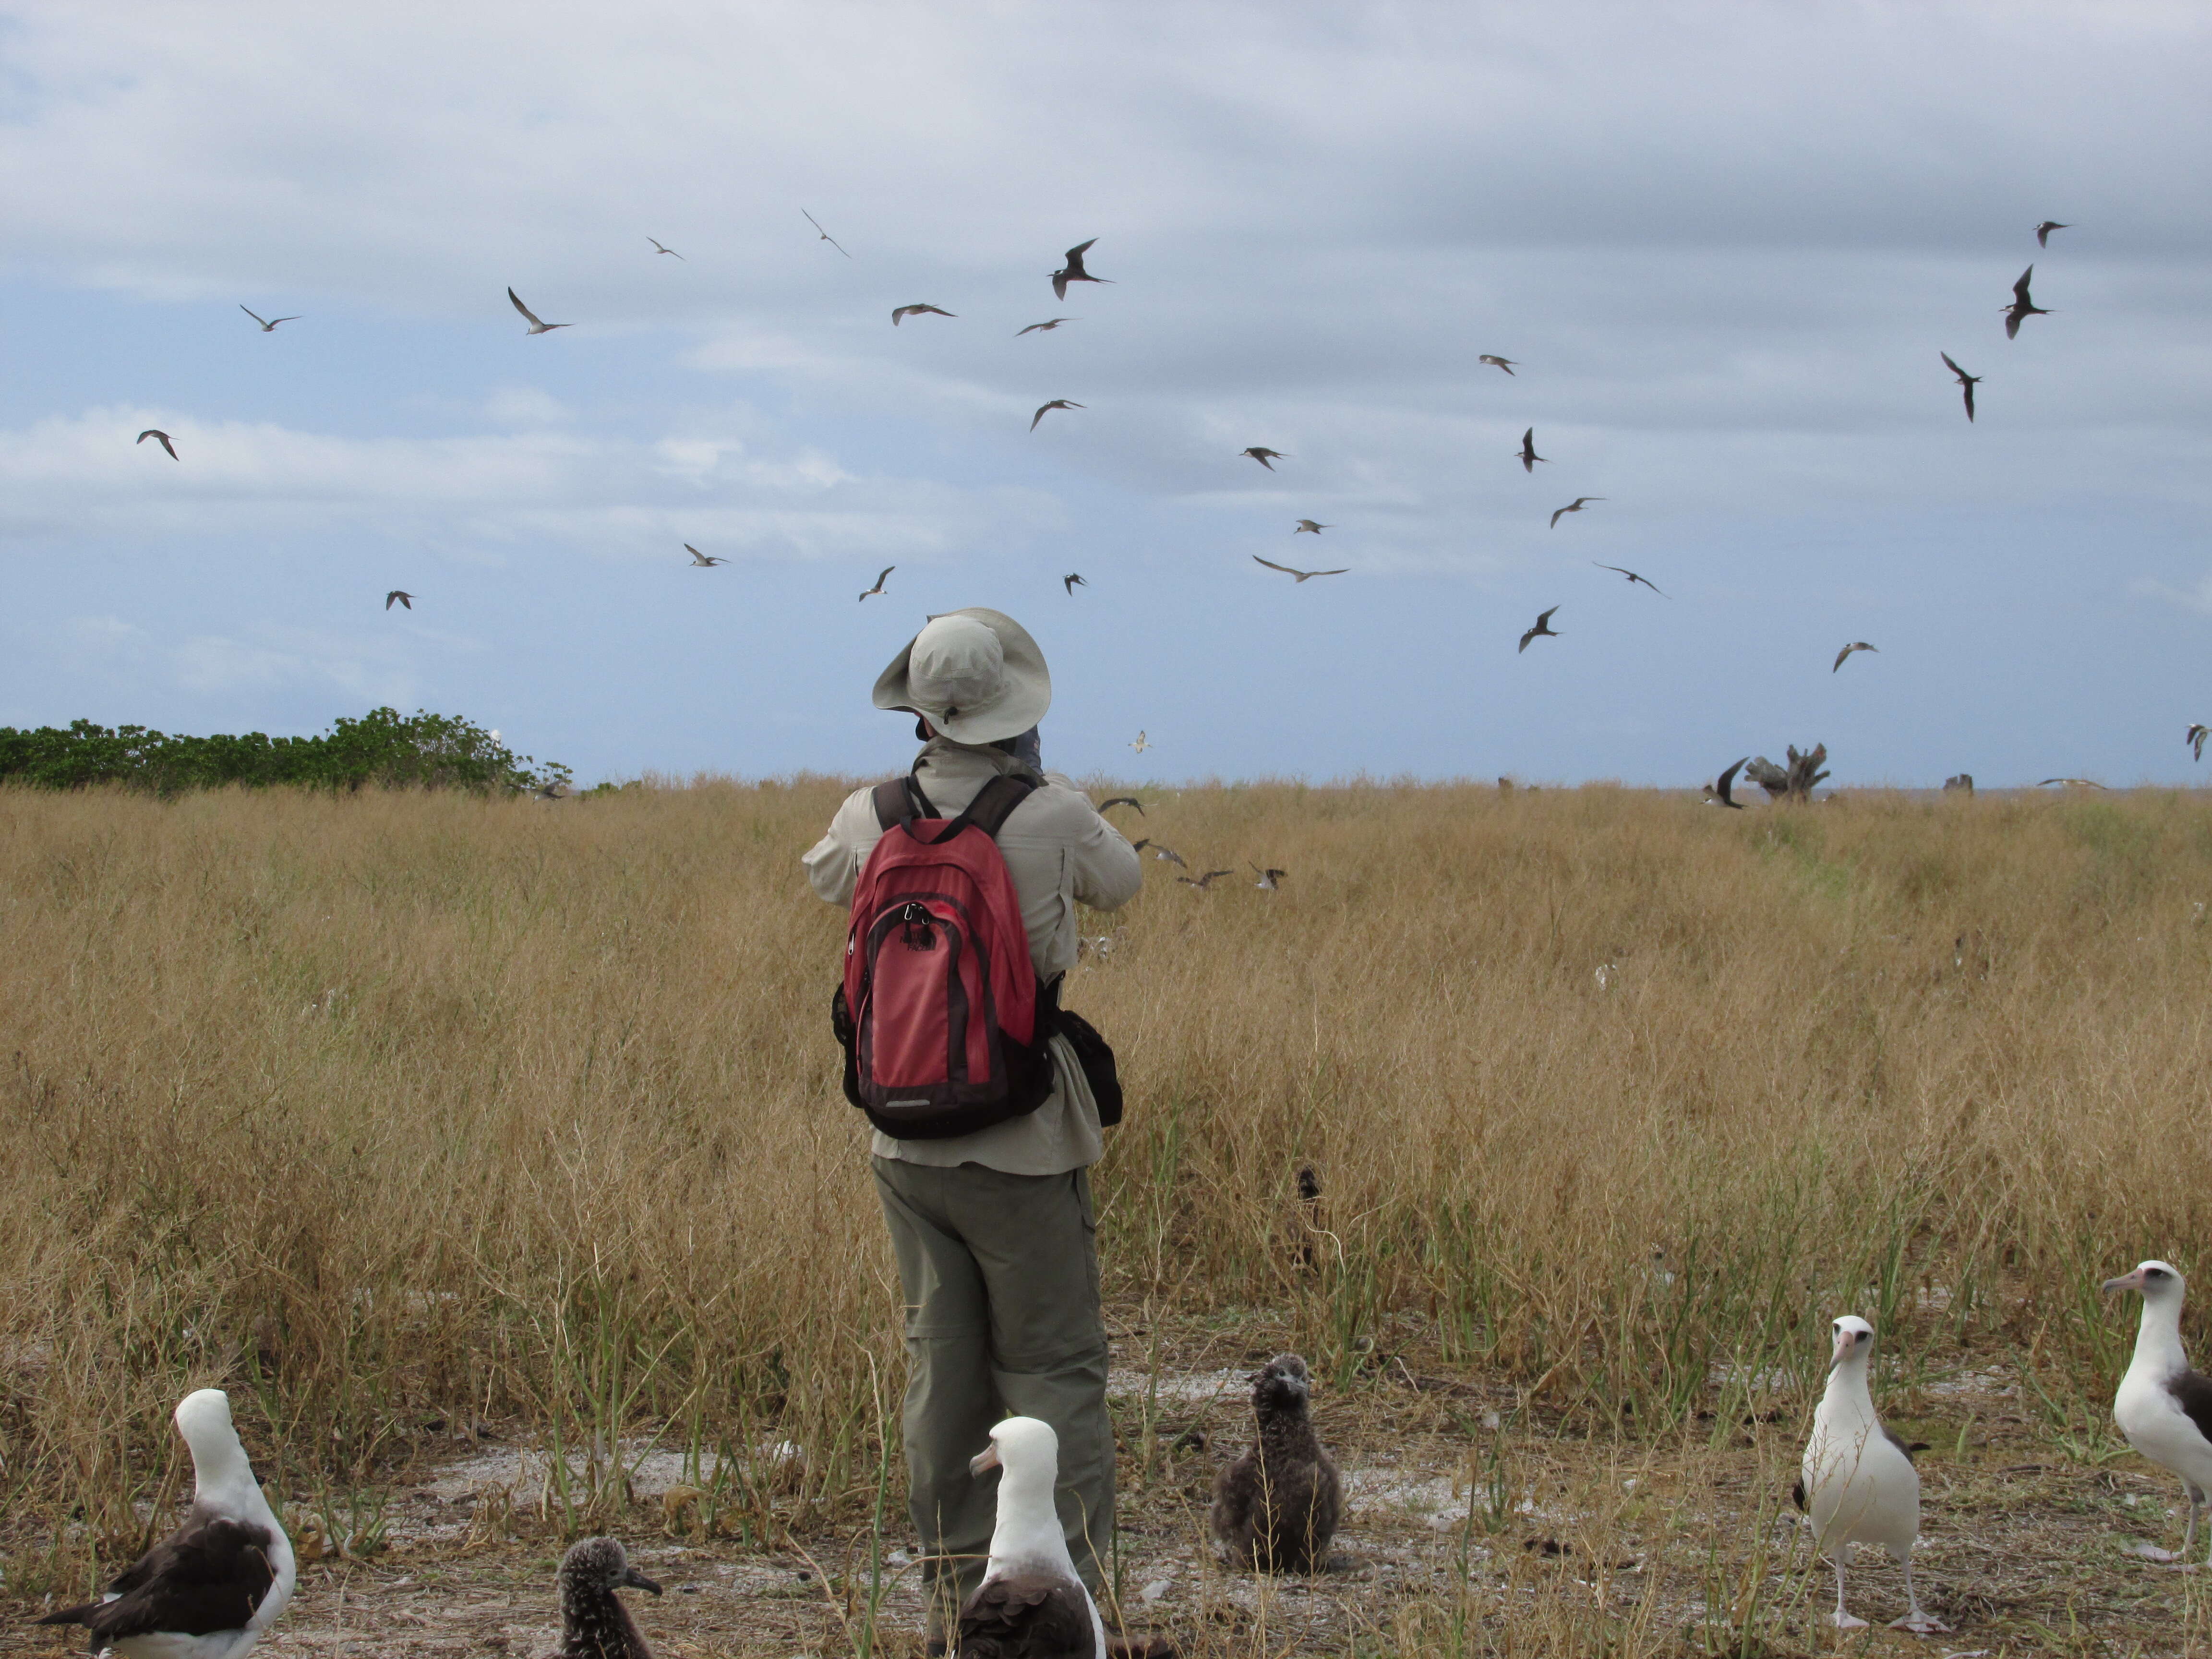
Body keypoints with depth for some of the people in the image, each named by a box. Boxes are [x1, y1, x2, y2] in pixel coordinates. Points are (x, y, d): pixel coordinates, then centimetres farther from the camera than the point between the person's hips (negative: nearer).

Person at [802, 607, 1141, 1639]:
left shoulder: (871, 819, -5)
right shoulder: (1053, 819, -15)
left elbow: (826, 878, 20)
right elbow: (1121, 882, 8)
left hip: (908, 1145, 4)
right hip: (1022, 1147, -4)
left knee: (942, 1368, 12)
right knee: (1053, 1371, 3)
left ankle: (957, 1591, 17)